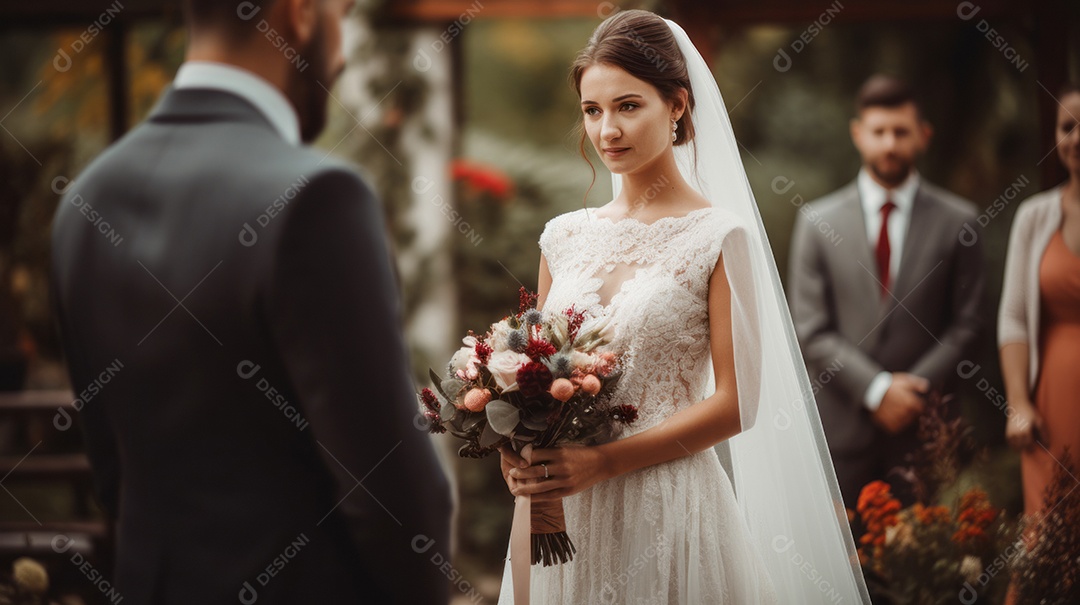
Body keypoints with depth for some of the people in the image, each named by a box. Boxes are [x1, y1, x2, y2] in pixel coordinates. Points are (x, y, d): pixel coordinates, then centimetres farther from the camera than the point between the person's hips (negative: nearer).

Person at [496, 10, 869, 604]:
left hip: (669, 512, -4)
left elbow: (735, 404, -10)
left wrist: (601, 462, -17)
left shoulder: (719, 237, -7)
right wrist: (518, 454, -6)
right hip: (562, 519, 4)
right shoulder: (564, 237, 8)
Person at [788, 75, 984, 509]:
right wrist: (876, 390, -10)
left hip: (921, 426, 0)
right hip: (841, 427, 0)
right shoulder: (818, 221, 6)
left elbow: (964, 325, 4)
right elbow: (810, 330, 1)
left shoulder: (957, 221, 6)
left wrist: (915, 390, -9)